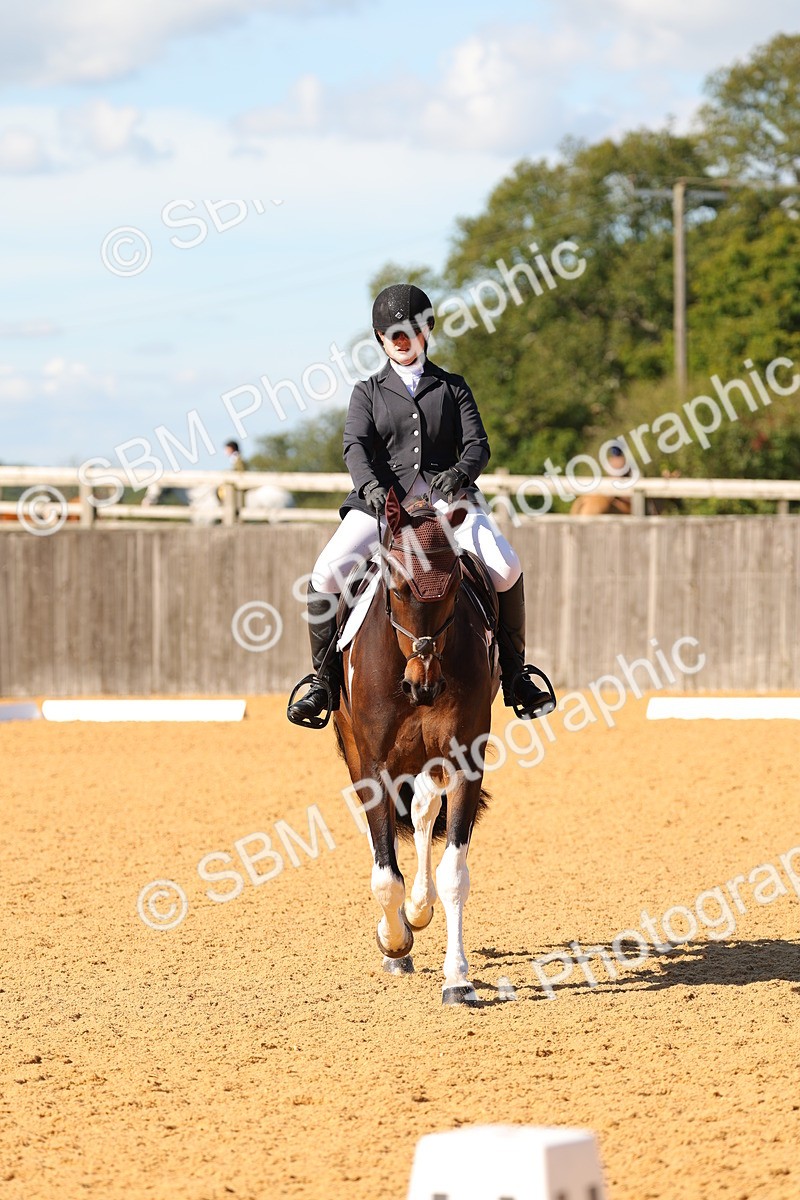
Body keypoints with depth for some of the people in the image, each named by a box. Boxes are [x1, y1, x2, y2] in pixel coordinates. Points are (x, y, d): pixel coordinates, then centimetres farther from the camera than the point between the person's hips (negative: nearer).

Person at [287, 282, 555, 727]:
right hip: (381, 497, 0)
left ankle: (514, 675, -8)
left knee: (506, 568, -23)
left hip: (445, 496, 0)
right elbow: (356, 446, -3)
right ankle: (325, 681, -8)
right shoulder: (368, 392, 14)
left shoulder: (452, 387, 15)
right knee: (327, 574, -22)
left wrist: (460, 472, -21)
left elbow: (477, 444, 3)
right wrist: (371, 486, -26)